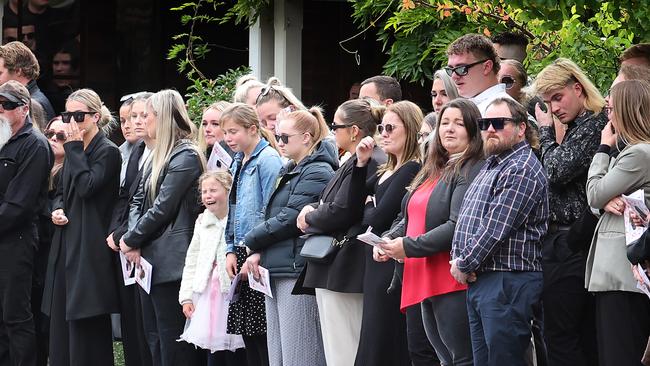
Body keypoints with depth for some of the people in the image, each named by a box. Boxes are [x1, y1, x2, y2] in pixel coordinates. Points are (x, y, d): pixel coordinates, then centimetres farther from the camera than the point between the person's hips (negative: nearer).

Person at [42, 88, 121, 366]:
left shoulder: (108, 152, -7)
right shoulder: (75, 152, 16)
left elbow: (87, 187, -20)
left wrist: (75, 148, -13)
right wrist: (56, 210, 2)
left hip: (90, 246, -8)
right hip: (67, 243, 8)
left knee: (86, 326, -6)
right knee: (62, 320, 7)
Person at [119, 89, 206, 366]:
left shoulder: (186, 157, -11)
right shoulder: (158, 155, 17)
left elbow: (162, 208, -16)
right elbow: (138, 201, 14)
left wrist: (131, 240, -8)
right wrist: (133, 242, -2)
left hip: (170, 262, -9)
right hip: (148, 260, 9)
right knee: (154, 341, 12)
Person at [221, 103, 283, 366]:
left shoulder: (268, 160, -12)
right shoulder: (238, 162, 15)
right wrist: (231, 251, 9)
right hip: (242, 252, 9)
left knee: (262, 332, -7)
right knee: (247, 333, 10)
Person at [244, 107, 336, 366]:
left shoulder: (318, 173, -10)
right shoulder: (289, 172, 20)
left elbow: (289, 218, -16)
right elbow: (273, 216, 19)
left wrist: (252, 240, -4)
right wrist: (259, 252, 1)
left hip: (298, 270, -10)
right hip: (277, 271, 10)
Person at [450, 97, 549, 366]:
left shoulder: (522, 170, -13)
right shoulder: (491, 166, 20)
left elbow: (495, 228, -18)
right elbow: (466, 220, 21)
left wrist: (464, 265, -9)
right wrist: (458, 259, 3)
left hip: (507, 282, -10)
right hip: (478, 281, 10)